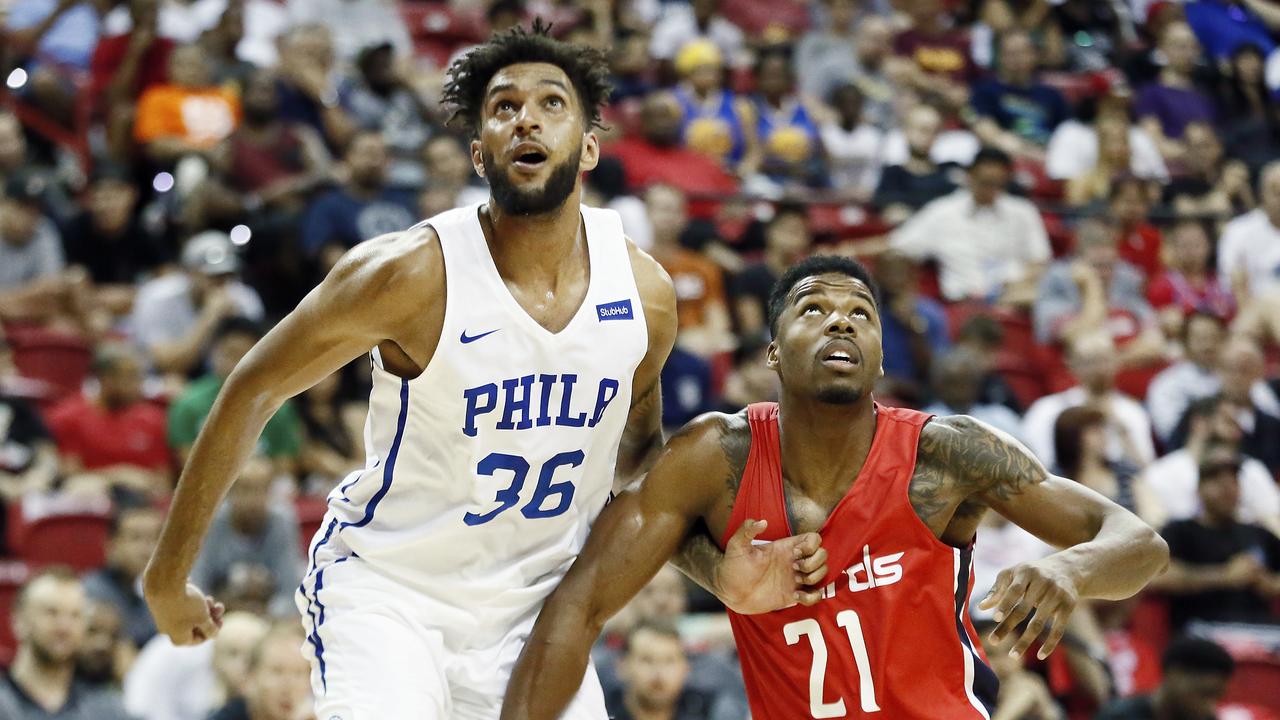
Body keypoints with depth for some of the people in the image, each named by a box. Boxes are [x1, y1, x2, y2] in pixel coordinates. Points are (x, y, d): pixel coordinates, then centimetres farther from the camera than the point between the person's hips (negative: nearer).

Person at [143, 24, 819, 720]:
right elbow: (251, 392, -8)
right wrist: (169, 573, -3)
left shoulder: (644, 296, -6)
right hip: (385, 590, -5)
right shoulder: (412, 273, -20)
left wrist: (718, 570, -2)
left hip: (533, 610, 5)